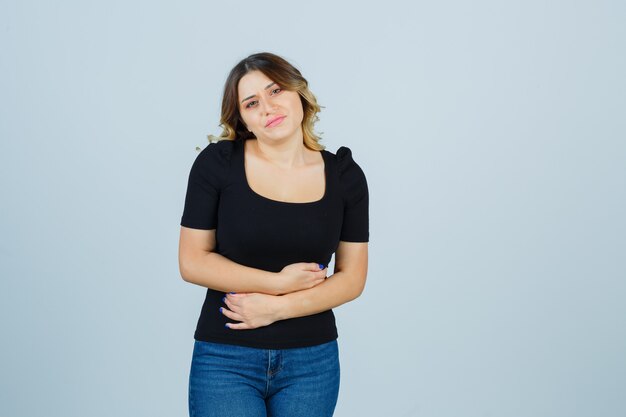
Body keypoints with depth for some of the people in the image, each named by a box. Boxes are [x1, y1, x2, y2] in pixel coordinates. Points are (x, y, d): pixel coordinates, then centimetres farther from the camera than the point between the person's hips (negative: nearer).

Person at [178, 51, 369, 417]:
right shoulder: (217, 163, -6)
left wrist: (276, 308, -13)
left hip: (313, 361, 2)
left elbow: (352, 278, 0)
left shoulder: (344, 175, -1)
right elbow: (192, 262, -5)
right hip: (226, 359, -2)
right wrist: (280, 282, -12)